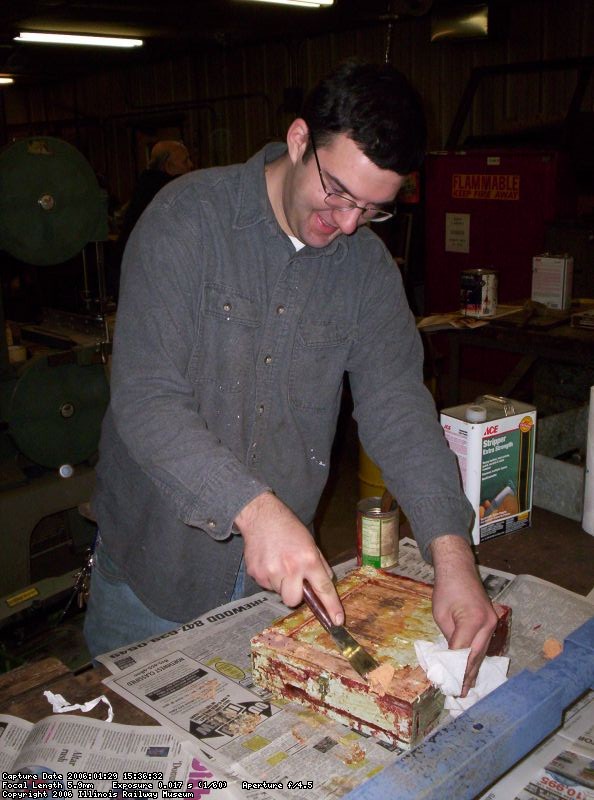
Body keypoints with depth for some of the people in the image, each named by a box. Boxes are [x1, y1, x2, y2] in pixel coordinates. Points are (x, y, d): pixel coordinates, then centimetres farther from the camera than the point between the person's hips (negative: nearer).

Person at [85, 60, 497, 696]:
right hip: (157, 556, -3)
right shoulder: (189, 218, -16)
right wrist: (253, 507, -37)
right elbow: (144, 396, -24)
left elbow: (396, 400, -10)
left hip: (281, 570, 4)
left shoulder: (367, 264, -3)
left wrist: (451, 550, -23)